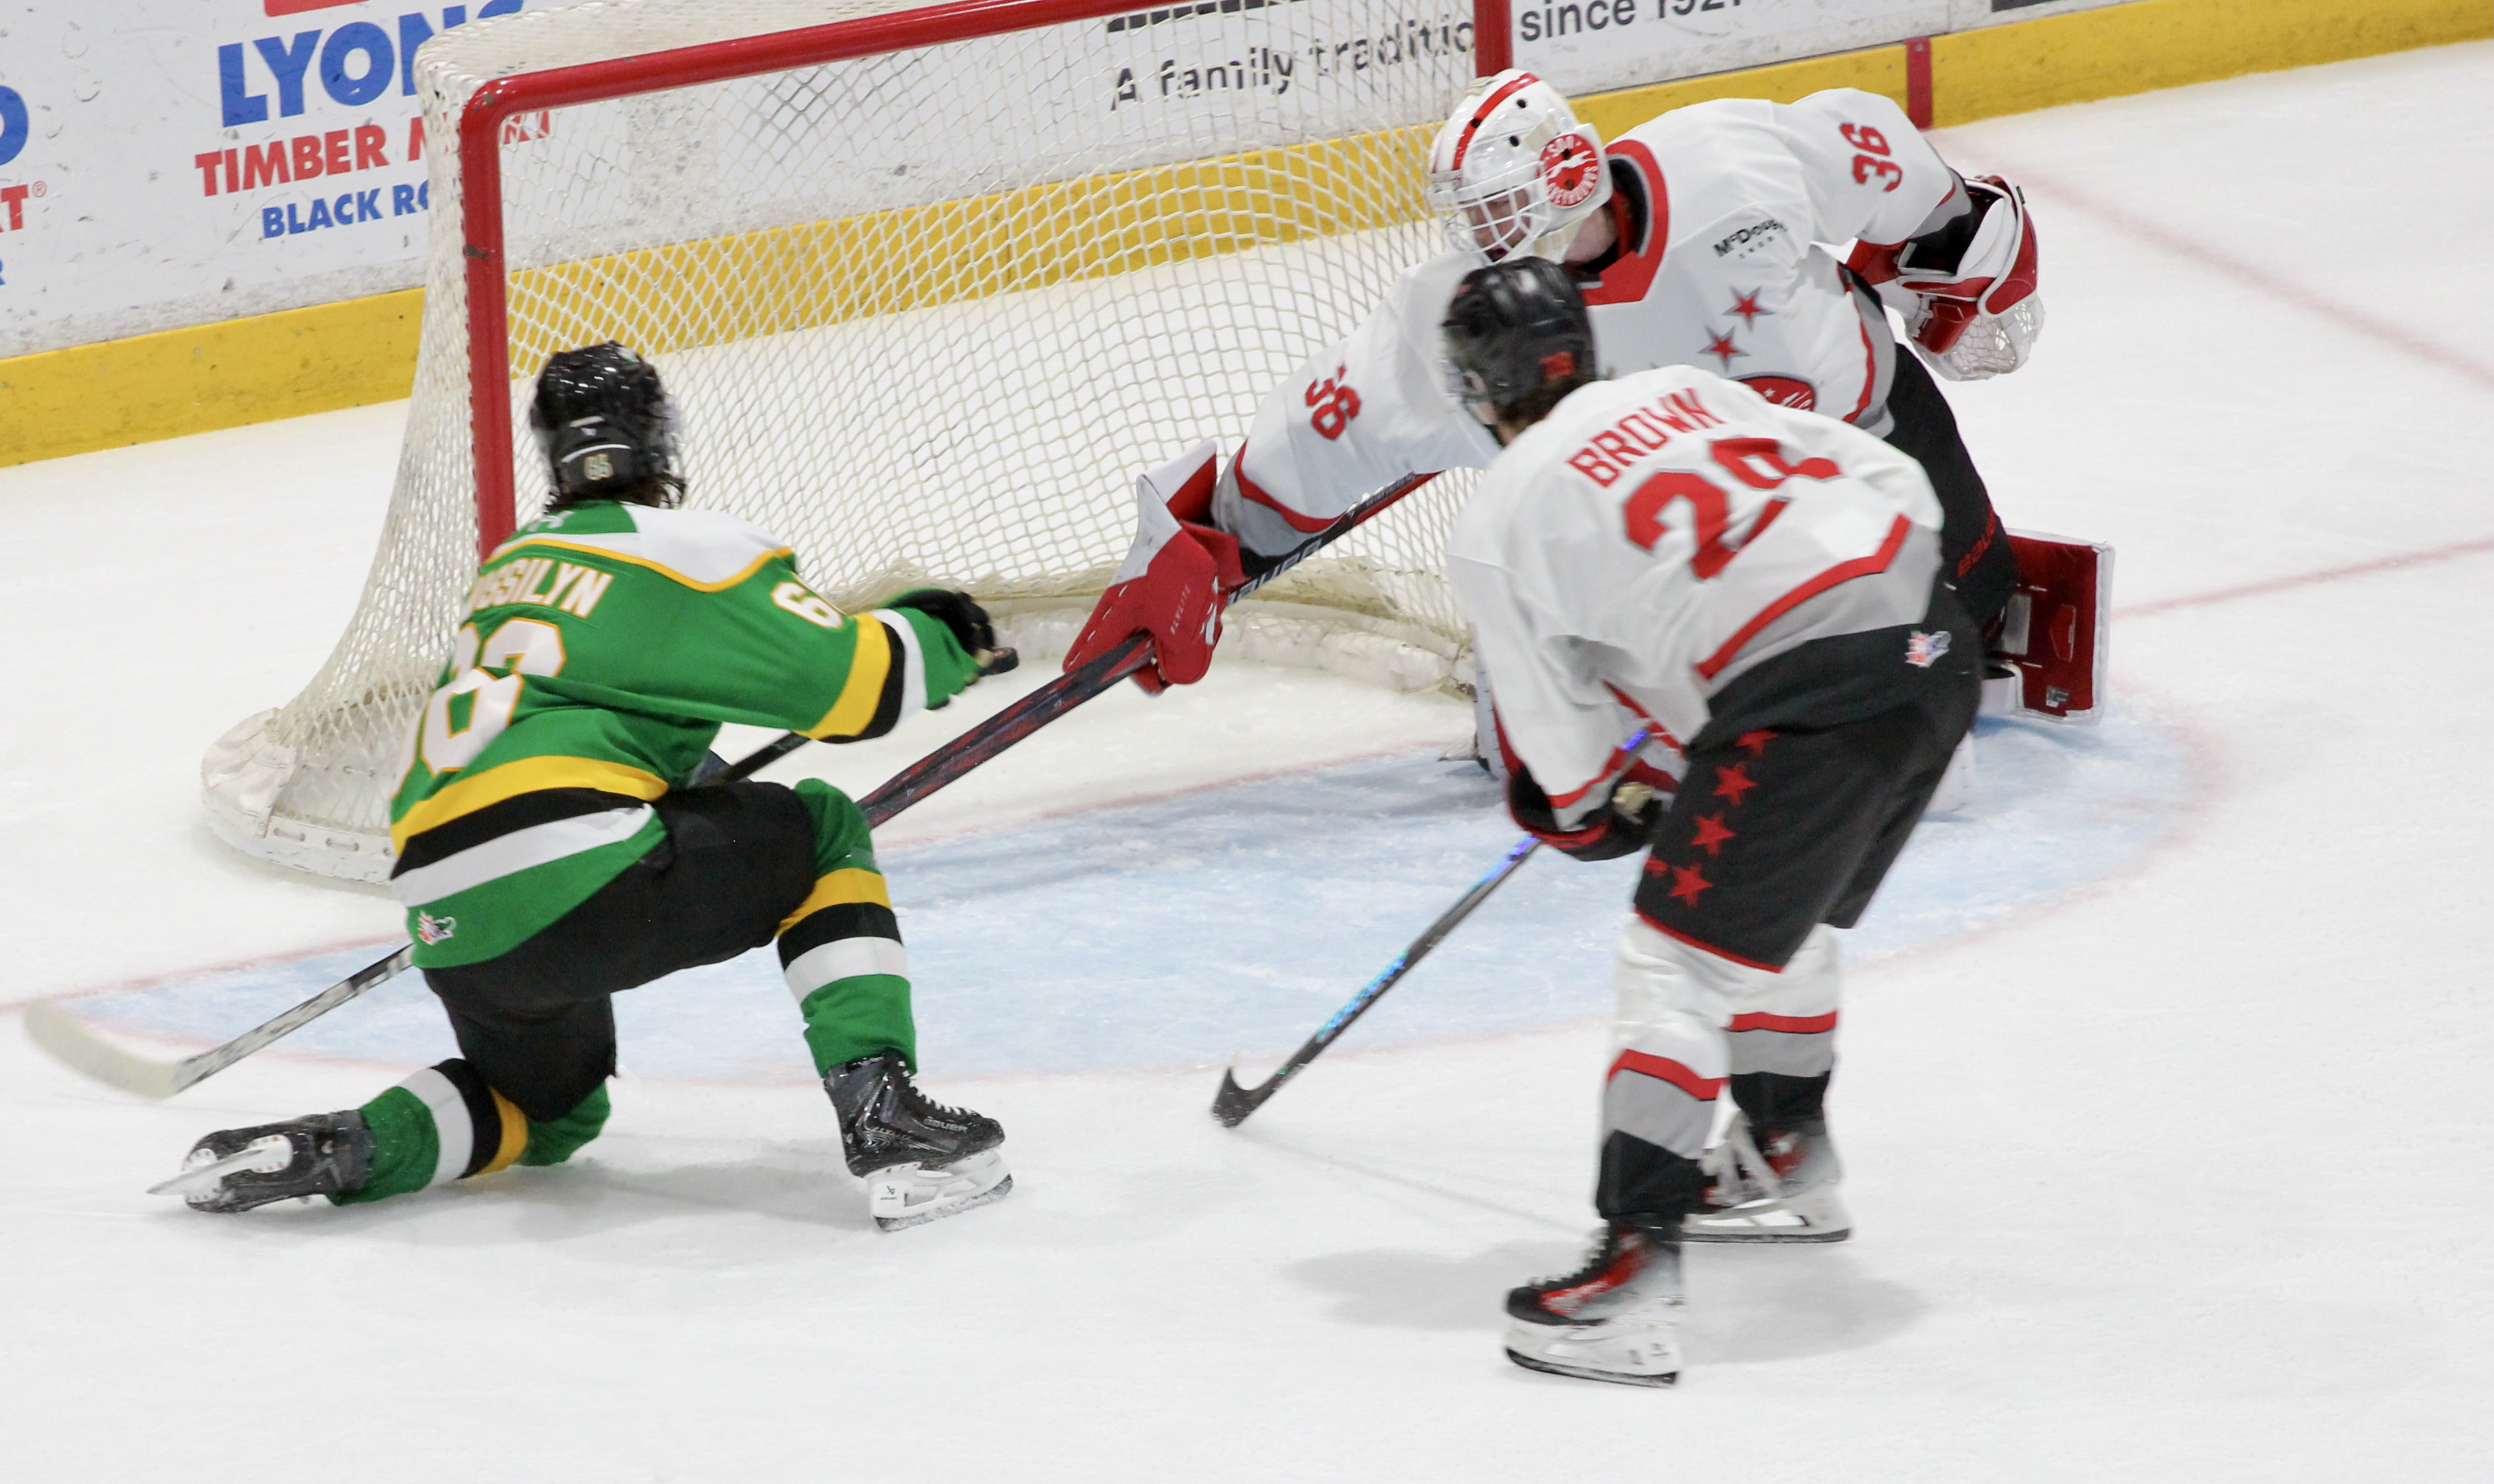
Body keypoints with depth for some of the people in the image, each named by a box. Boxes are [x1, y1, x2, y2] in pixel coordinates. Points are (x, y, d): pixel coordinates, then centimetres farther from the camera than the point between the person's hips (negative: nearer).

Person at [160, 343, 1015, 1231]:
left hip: (450, 930, 7)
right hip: (580, 880, -7)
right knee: (823, 835, 15)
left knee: (553, 1109, 31)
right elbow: (848, 684, -3)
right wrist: (933, 637, 17)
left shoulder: (509, 567, 26)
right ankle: (883, 1120, 0)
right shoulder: (687, 550, 3)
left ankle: (346, 1148, 4)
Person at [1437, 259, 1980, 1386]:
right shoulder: (1687, 391, 21)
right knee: (1784, 911, 29)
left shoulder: (1496, 529, 5)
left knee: (1678, 960, -2)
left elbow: (1561, 757, 9)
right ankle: (1788, 1161, 47)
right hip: (1937, 649, 8)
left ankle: (1633, 1278, -11)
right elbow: (1895, 483, 17)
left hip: (1813, 700, -8)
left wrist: (1603, 814, 30)